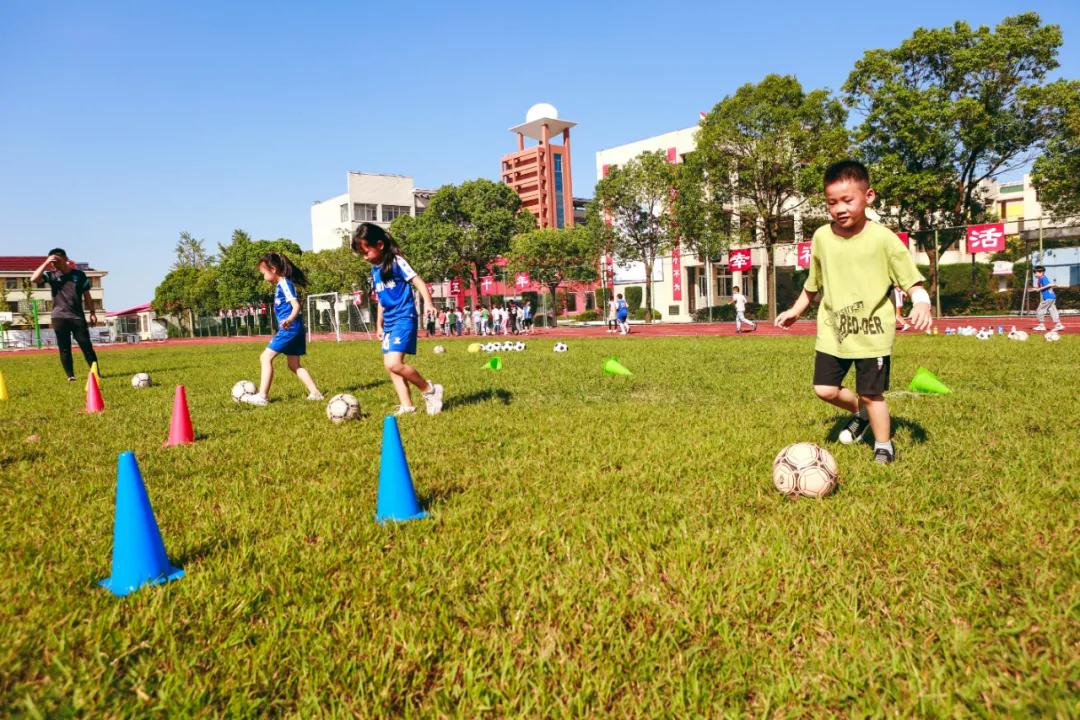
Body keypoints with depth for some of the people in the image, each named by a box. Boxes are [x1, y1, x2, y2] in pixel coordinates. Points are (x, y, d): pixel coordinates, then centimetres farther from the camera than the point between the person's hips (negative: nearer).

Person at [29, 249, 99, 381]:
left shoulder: (79, 274, 5)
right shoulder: (51, 275, 5)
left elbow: (87, 296, 9)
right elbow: (33, 279, -12)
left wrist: (92, 313, 5)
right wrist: (46, 263, -13)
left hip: (78, 316, -1)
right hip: (59, 317, 1)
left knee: (86, 345, -3)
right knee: (64, 348, 3)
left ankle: (96, 372, 1)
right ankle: (70, 376, 8)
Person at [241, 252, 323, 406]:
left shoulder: (284, 284, -11)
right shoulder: (280, 285, 18)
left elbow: (296, 305, -22)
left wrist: (290, 319, -40)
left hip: (290, 328, -10)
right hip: (293, 330, 10)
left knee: (266, 357, -8)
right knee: (294, 365, 13)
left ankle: (262, 396, -8)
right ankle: (315, 393, 11)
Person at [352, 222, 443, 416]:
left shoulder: (396, 262, -9)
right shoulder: (374, 270, 14)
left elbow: (418, 282, -15)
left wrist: (427, 302, -32)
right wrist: (379, 324, 25)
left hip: (404, 318, -9)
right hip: (389, 323, 9)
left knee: (394, 364, -20)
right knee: (390, 366, 5)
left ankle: (430, 390, -4)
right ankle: (406, 406, 11)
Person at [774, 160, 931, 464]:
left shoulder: (883, 238, -11)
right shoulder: (822, 237, 0)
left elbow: (911, 281, -9)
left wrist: (921, 302, -28)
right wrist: (796, 309, 17)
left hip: (873, 333, -4)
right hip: (833, 331, 4)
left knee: (871, 394, 2)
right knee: (825, 389, 3)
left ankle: (884, 446, 25)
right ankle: (859, 413, 35)